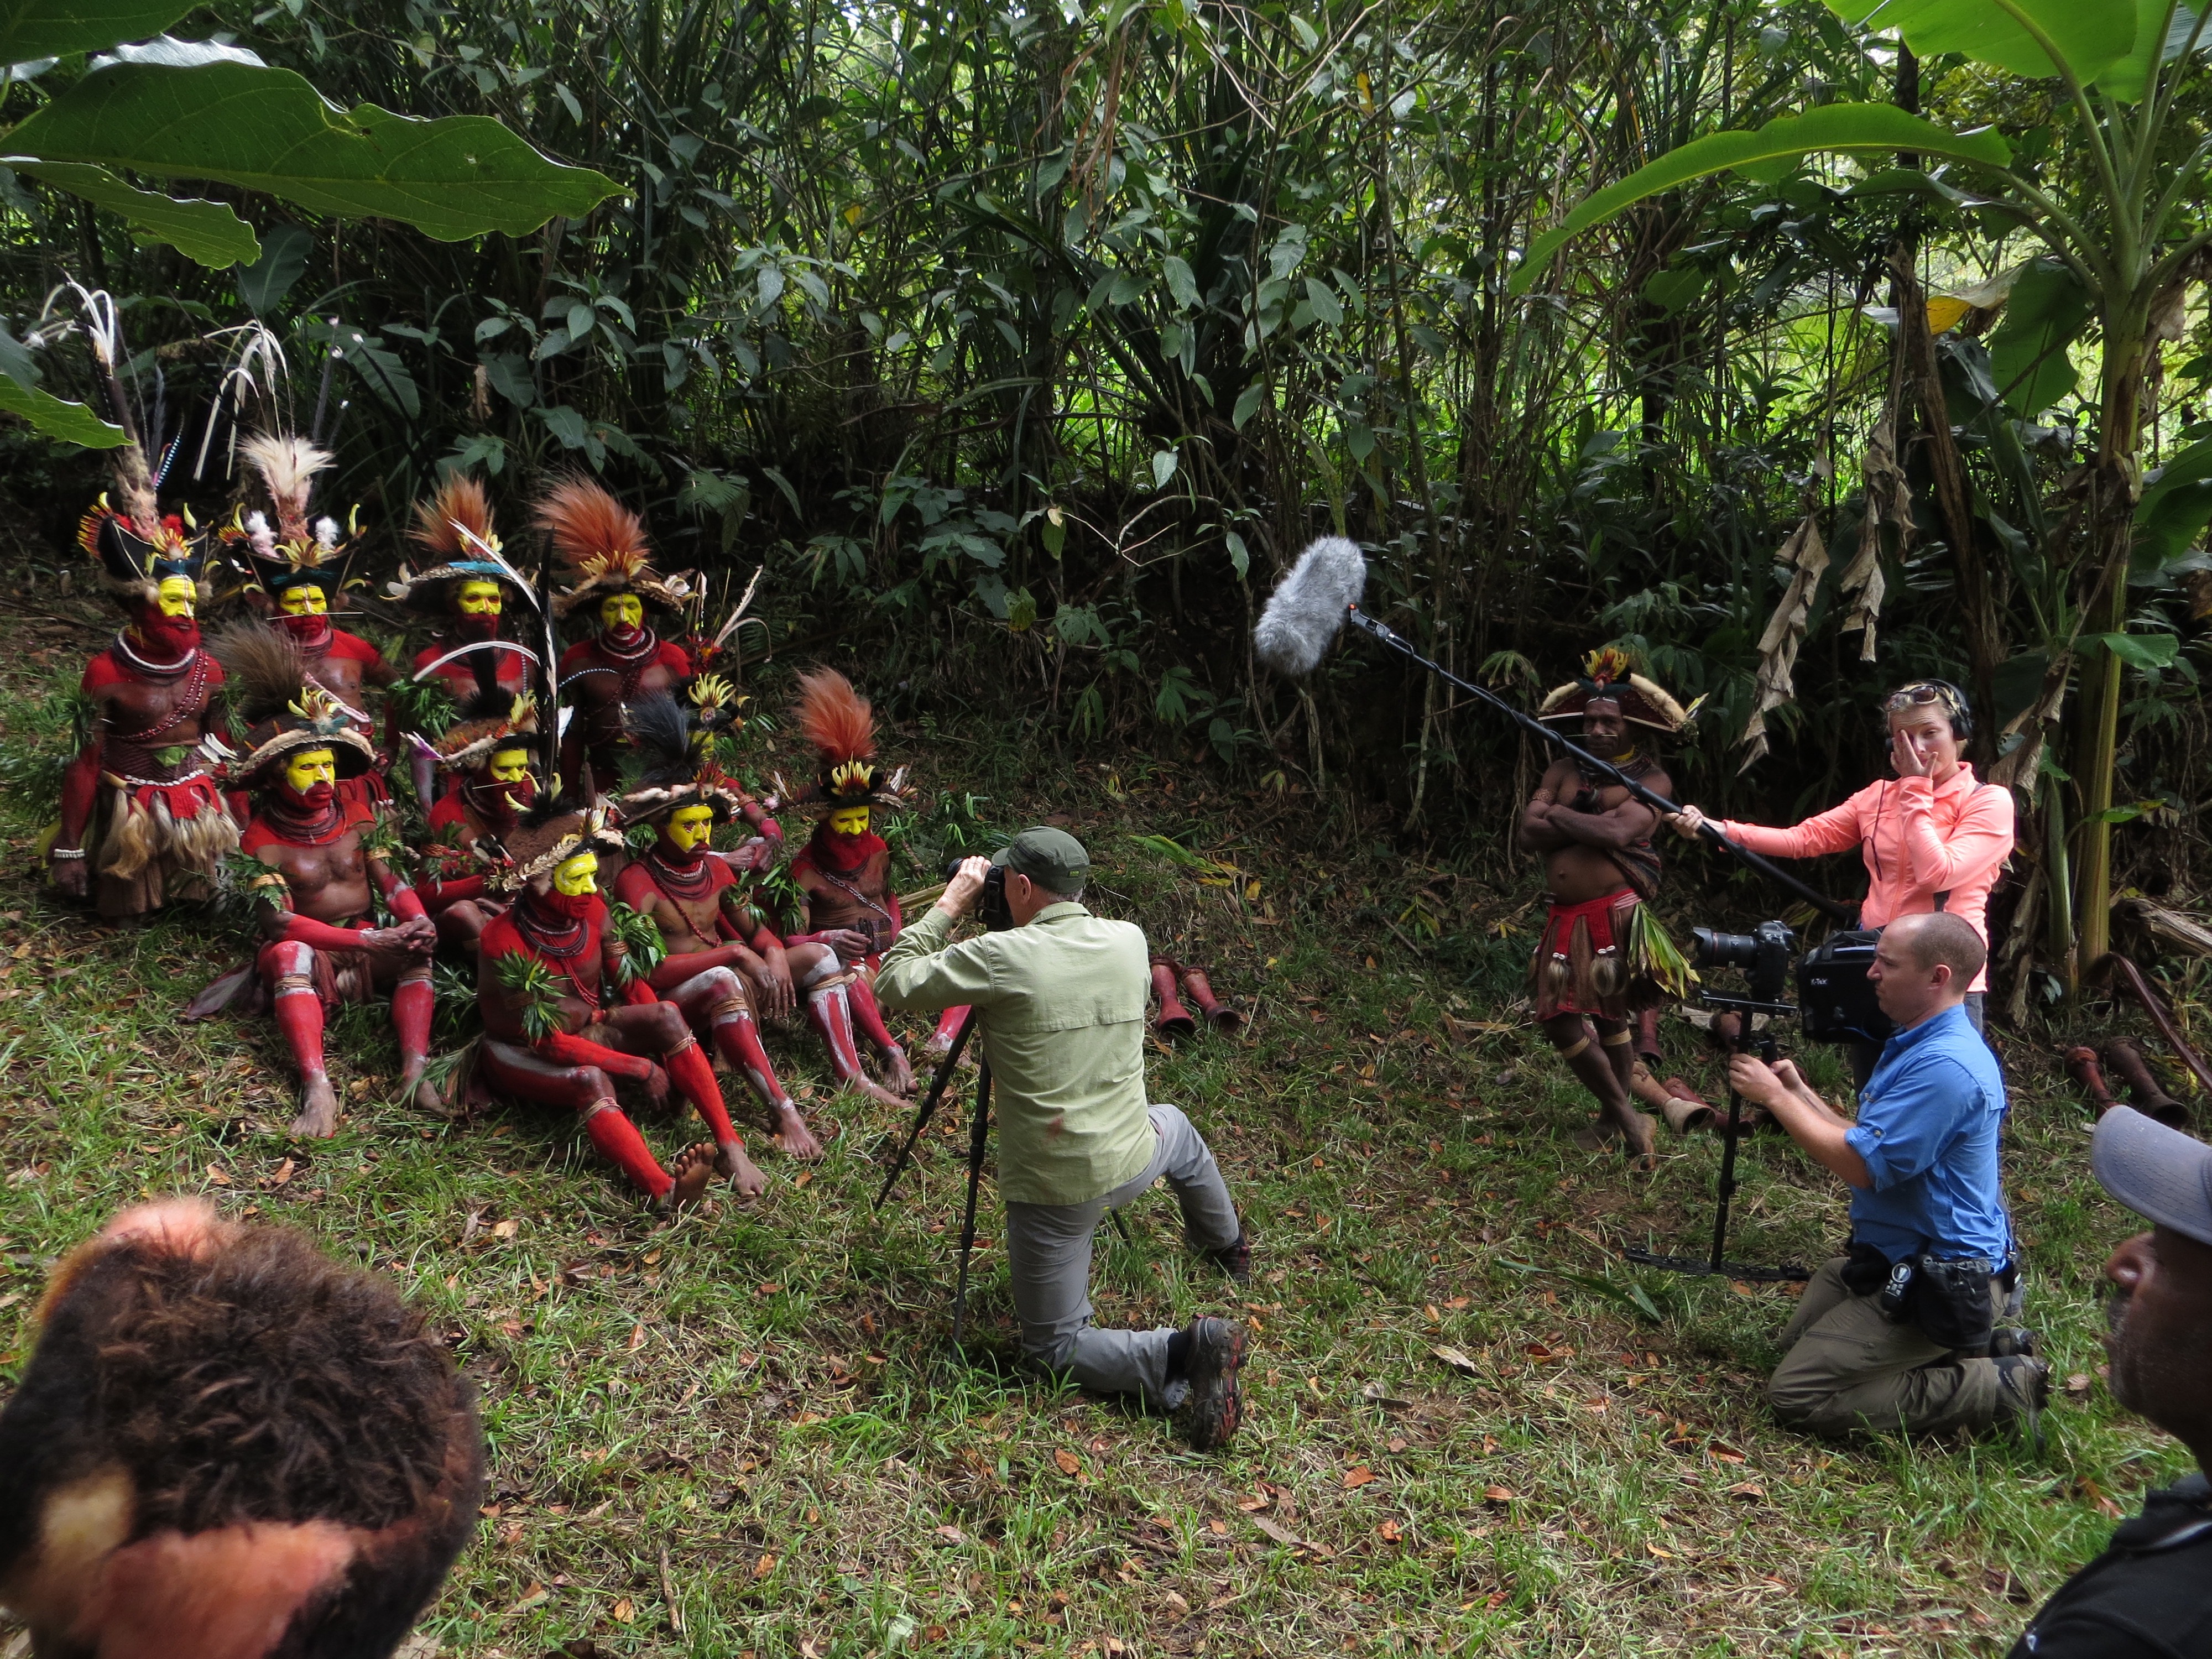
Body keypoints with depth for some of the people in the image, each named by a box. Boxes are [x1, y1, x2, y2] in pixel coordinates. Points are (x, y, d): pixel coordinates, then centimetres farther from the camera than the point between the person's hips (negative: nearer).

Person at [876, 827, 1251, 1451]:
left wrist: (950, 904, -2)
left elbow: (894, 982, -9)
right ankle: (1227, 1248, 61)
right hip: (1131, 1161, 5)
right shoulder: (1130, 942, -3)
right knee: (1177, 1131, 42)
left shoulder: (1001, 958, -20)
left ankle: (1183, 1355, -13)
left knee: (1054, 1349, 9)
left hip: (1050, 1188, -5)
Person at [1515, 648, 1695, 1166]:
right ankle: (1627, 1115, 19)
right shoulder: (1563, 771, 12)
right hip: (1564, 918, 6)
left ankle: (1617, 1113, 14)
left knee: (1610, 1015, -3)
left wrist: (1561, 815, -6)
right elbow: (1527, 834, -1)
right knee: (1560, 1017, 6)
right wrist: (1590, 825, -11)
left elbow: (1619, 834, -20)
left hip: (1616, 914, -6)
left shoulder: (1650, 780, -3)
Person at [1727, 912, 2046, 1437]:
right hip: (1895, 1257, 11)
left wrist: (1777, 1099, -17)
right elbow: (1868, 1144, 13)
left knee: (1795, 1395, -13)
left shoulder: (1946, 1066, -26)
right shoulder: (1919, 1044, 9)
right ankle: (1984, 1346, 16)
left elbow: (1863, 1164, -26)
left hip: (1940, 1282, -11)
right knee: (1796, 1341, 25)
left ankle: (2003, 1387, -6)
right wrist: (1799, 1093, 4)